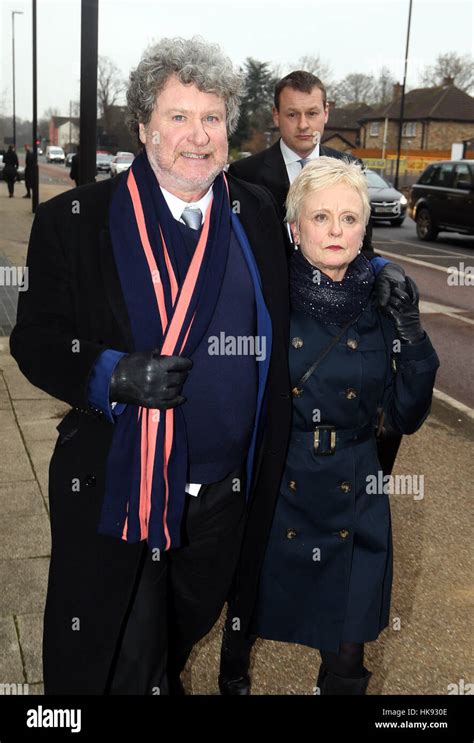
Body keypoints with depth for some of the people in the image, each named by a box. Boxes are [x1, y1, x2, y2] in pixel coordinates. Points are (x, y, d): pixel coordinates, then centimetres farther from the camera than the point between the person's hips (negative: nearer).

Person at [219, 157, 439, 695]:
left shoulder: (382, 306, -3)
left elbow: (406, 419, -2)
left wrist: (412, 337, -13)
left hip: (352, 507, 1)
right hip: (270, 495, -1)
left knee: (346, 666, 9)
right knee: (246, 619, 22)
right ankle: (232, 679, 55)